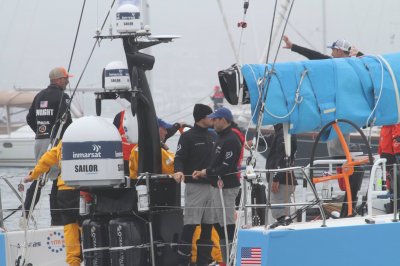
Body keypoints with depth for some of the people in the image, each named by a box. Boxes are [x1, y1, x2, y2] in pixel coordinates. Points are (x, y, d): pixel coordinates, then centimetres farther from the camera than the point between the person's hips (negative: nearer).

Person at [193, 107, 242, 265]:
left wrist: (207, 172, -15)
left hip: (226, 187, -11)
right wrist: (204, 172, 7)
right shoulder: (221, 138, 17)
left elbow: (226, 167, -22)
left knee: (227, 223, -8)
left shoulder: (231, 141, -17)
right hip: (218, 186, 11)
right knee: (218, 222, 14)